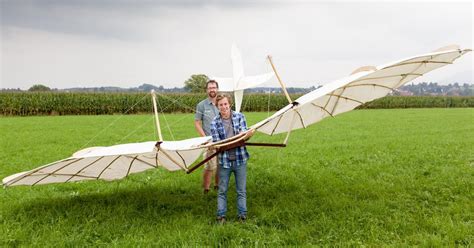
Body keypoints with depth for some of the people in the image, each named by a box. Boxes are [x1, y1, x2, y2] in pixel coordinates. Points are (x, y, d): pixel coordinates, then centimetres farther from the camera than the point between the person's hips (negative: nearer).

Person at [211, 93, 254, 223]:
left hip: (240, 159, 1)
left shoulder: (239, 116, -1)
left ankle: (242, 215, 21)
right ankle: (221, 215, 21)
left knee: (241, 190, 9)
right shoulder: (214, 123, -5)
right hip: (224, 160, 0)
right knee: (222, 191, 9)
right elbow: (217, 143, -10)